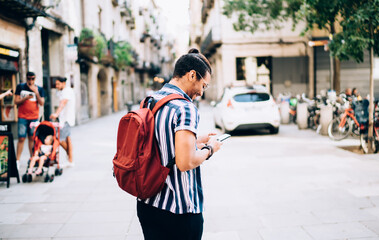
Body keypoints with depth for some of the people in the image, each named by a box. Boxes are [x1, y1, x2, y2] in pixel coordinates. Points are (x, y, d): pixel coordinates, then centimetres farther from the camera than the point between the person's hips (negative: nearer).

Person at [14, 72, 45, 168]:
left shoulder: (39, 89, 5)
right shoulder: (20, 87, 3)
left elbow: (42, 103, -3)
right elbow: (16, 101, 0)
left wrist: (36, 92, -15)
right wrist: (26, 98, -17)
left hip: (34, 117, 2)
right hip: (22, 117, -1)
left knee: (32, 138, 6)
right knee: (21, 138, -7)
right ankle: (17, 160, -4)